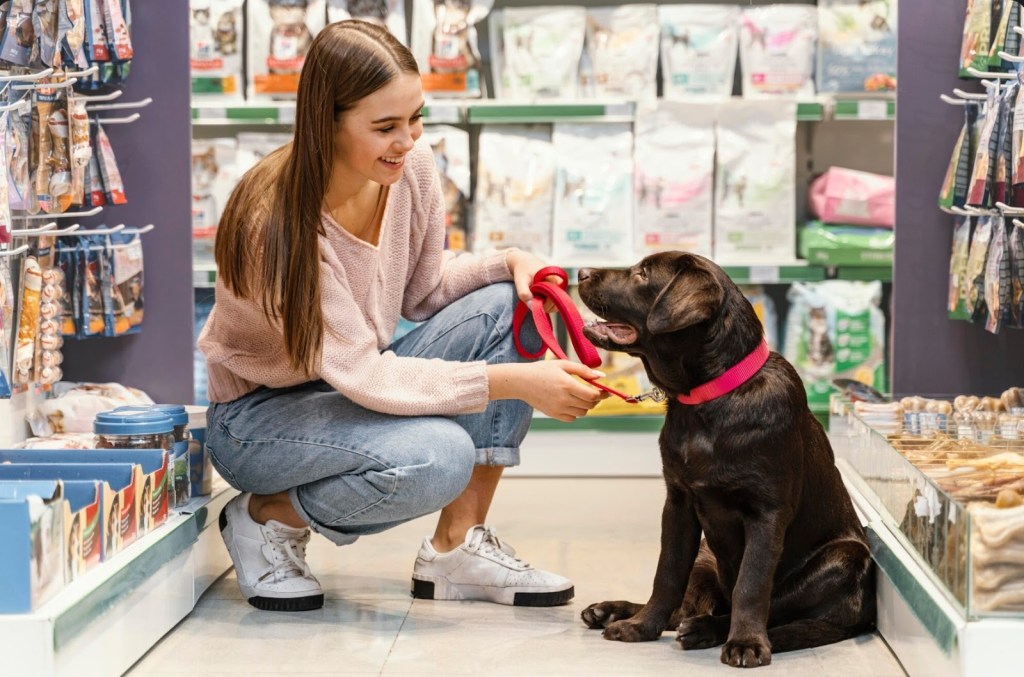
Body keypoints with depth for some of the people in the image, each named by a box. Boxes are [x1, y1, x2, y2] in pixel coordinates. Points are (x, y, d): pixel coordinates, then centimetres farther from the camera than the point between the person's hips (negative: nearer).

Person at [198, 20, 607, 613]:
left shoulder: (413, 170, -11)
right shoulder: (277, 223, -31)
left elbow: (422, 292, 5)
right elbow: (364, 376, -33)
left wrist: (510, 262, -16)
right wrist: (515, 381, -40)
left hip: (359, 384, 7)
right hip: (259, 415, -7)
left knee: (505, 306, -15)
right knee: (439, 456, -34)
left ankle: (458, 547, -10)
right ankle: (267, 516, -5)